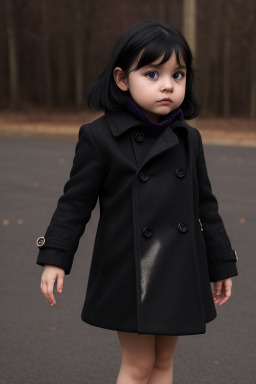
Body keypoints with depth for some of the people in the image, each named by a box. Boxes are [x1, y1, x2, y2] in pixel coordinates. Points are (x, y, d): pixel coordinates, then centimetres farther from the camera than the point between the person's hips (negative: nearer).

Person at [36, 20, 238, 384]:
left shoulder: (189, 139, 4)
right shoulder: (99, 137, -10)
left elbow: (205, 205, 10)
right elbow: (76, 200, -6)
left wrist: (221, 265, 13)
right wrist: (55, 257, -13)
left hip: (180, 271, 5)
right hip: (129, 272, -4)